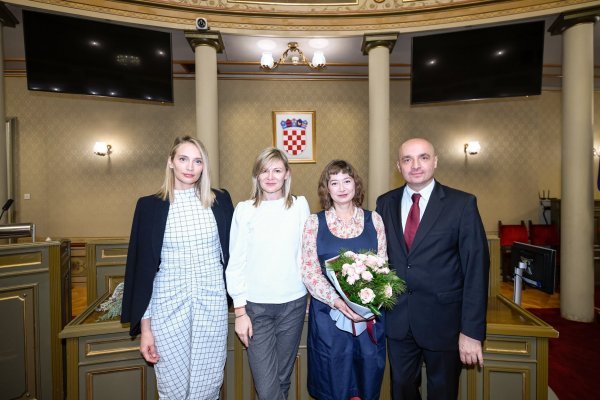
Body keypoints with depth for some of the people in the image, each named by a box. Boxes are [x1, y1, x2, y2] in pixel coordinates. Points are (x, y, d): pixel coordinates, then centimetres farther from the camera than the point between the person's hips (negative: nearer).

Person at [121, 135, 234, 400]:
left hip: (212, 304, 1)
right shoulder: (151, 206, -3)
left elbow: (231, 252, 7)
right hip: (168, 307, -1)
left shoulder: (219, 201, 1)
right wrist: (144, 326, -1)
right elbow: (142, 266, -1)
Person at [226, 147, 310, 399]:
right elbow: (236, 263, -1)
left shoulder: (300, 205, 1)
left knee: (283, 378, 16)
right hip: (256, 305, -1)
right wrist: (240, 311, -3)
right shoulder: (245, 210, -3)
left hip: (293, 302, 2)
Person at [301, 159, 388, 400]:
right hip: (328, 311, -1)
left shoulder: (373, 220, 2)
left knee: (368, 377, 12)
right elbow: (309, 272, -6)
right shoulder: (314, 222, -2)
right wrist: (337, 301, -19)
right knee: (333, 380, 9)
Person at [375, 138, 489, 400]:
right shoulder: (385, 203, 1)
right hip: (397, 318, 3)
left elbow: (476, 268, -11)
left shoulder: (462, 204, -9)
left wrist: (472, 331, -13)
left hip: (443, 320, -2)